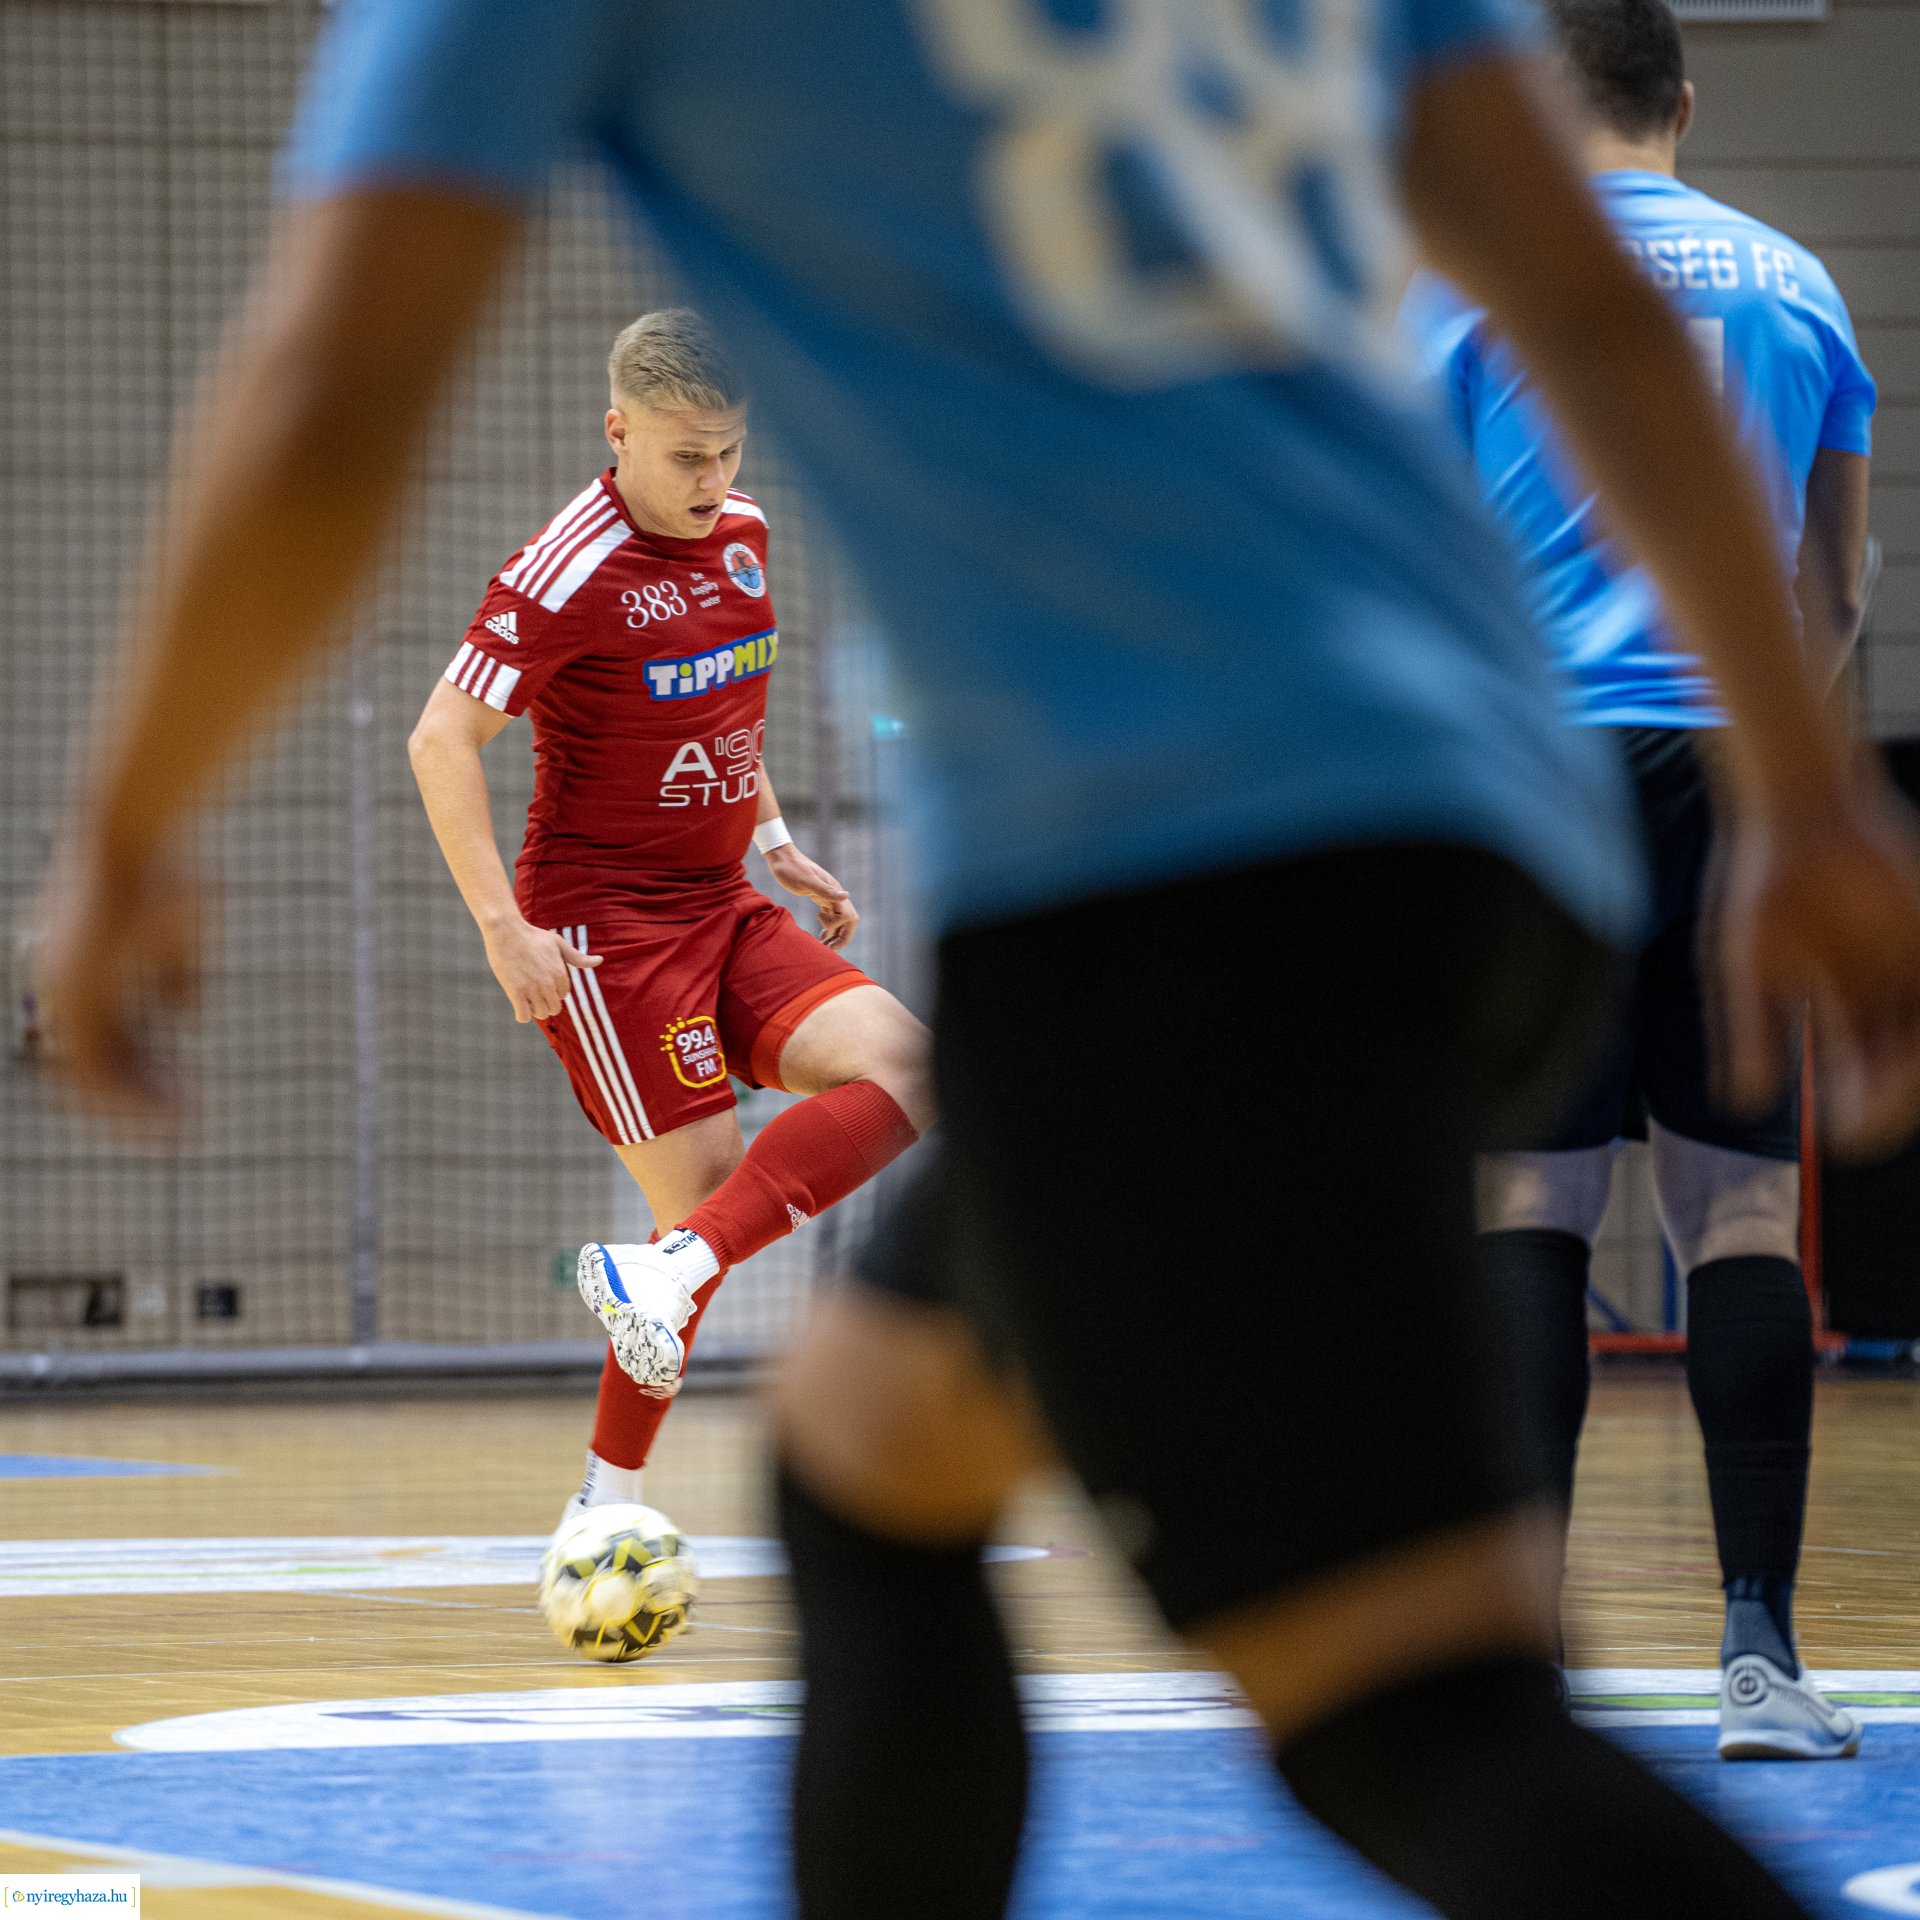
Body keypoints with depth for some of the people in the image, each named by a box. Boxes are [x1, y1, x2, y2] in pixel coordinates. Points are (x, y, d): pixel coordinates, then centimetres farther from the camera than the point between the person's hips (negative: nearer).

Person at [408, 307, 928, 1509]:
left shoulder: (742, 532, 8)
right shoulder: (570, 573, -16)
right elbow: (442, 741, -17)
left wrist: (776, 843, 18)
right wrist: (503, 928, -21)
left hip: (724, 908, 7)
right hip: (603, 922, -7)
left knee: (906, 1069, -15)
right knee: (707, 1192, -13)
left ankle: (668, 1273, -21)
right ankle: (607, 1507, -3)